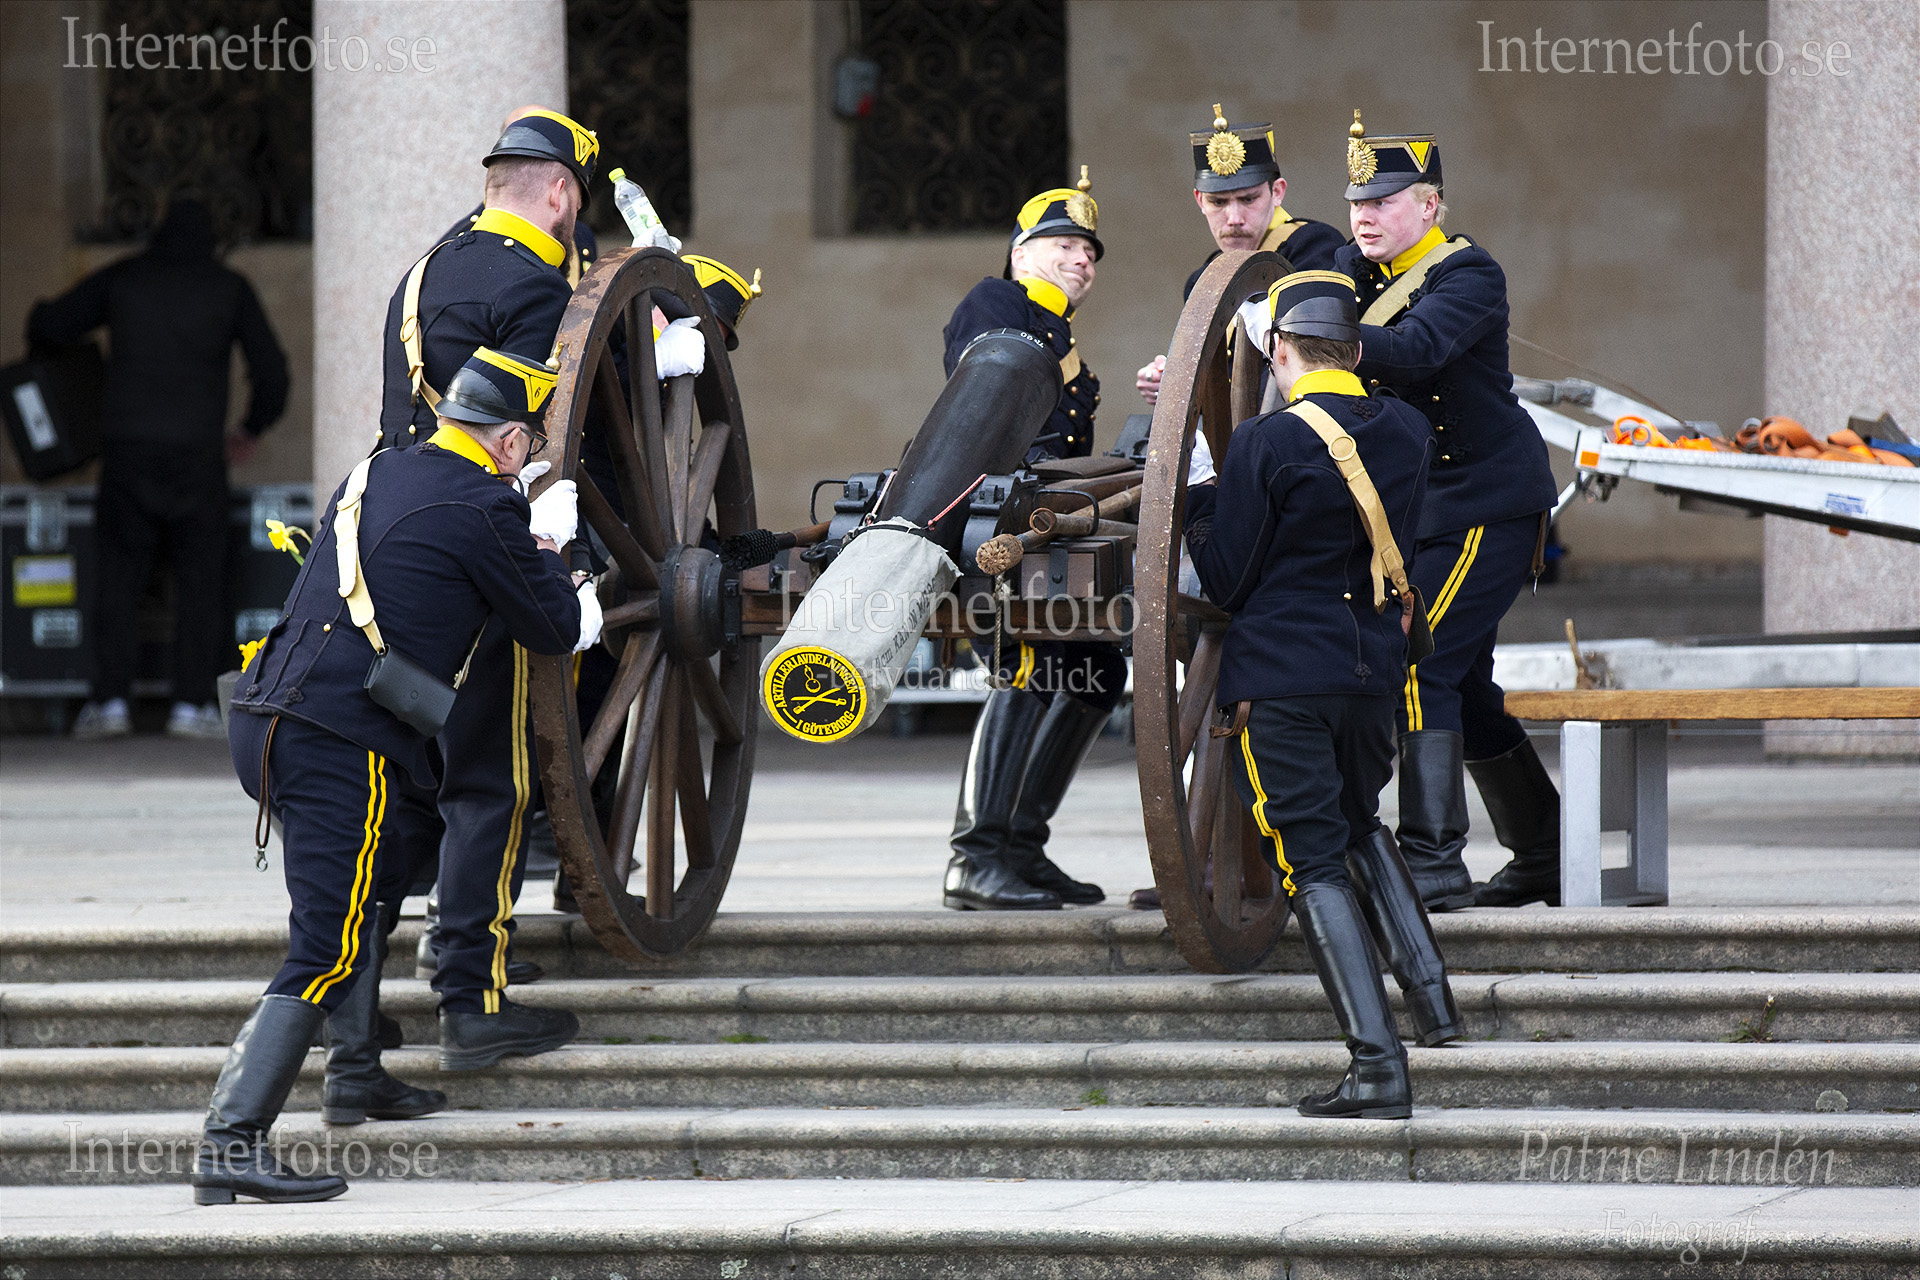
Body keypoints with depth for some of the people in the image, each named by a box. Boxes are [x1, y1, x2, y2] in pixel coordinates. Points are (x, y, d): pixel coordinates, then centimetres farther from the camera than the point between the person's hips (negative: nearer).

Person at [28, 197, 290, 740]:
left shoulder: (122, 278, 12)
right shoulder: (229, 288, 10)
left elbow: (45, 327, 10)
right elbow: (272, 373, 9)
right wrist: (250, 429, 27)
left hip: (127, 446, 1)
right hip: (198, 451, -1)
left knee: (118, 574, 6)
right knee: (201, 577, 5)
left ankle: (110, 700, -2)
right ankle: (192, 704, -2)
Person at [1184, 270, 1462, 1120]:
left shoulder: (1265, 445, -14)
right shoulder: (1406, 434, 4)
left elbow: (1225, 580, -8)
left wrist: (1200, 500, 10)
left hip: (1280, 677, -6)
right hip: (1374, 667, 6)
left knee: (1311, 860, -2)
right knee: (1358, 824, 28)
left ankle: (1377, 1064, -10)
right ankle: (1430, 996, 16)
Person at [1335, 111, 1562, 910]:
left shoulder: (1468, 276, -15)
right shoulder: (1356, 268, 9)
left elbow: (1416, 349, -33)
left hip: (1487, 503, -9)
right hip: (1421, 510, 9)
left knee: (1420, 666, -18)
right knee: (1460, 683, 14)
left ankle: (1433, 863, -19)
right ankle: (1543, 854, 27)